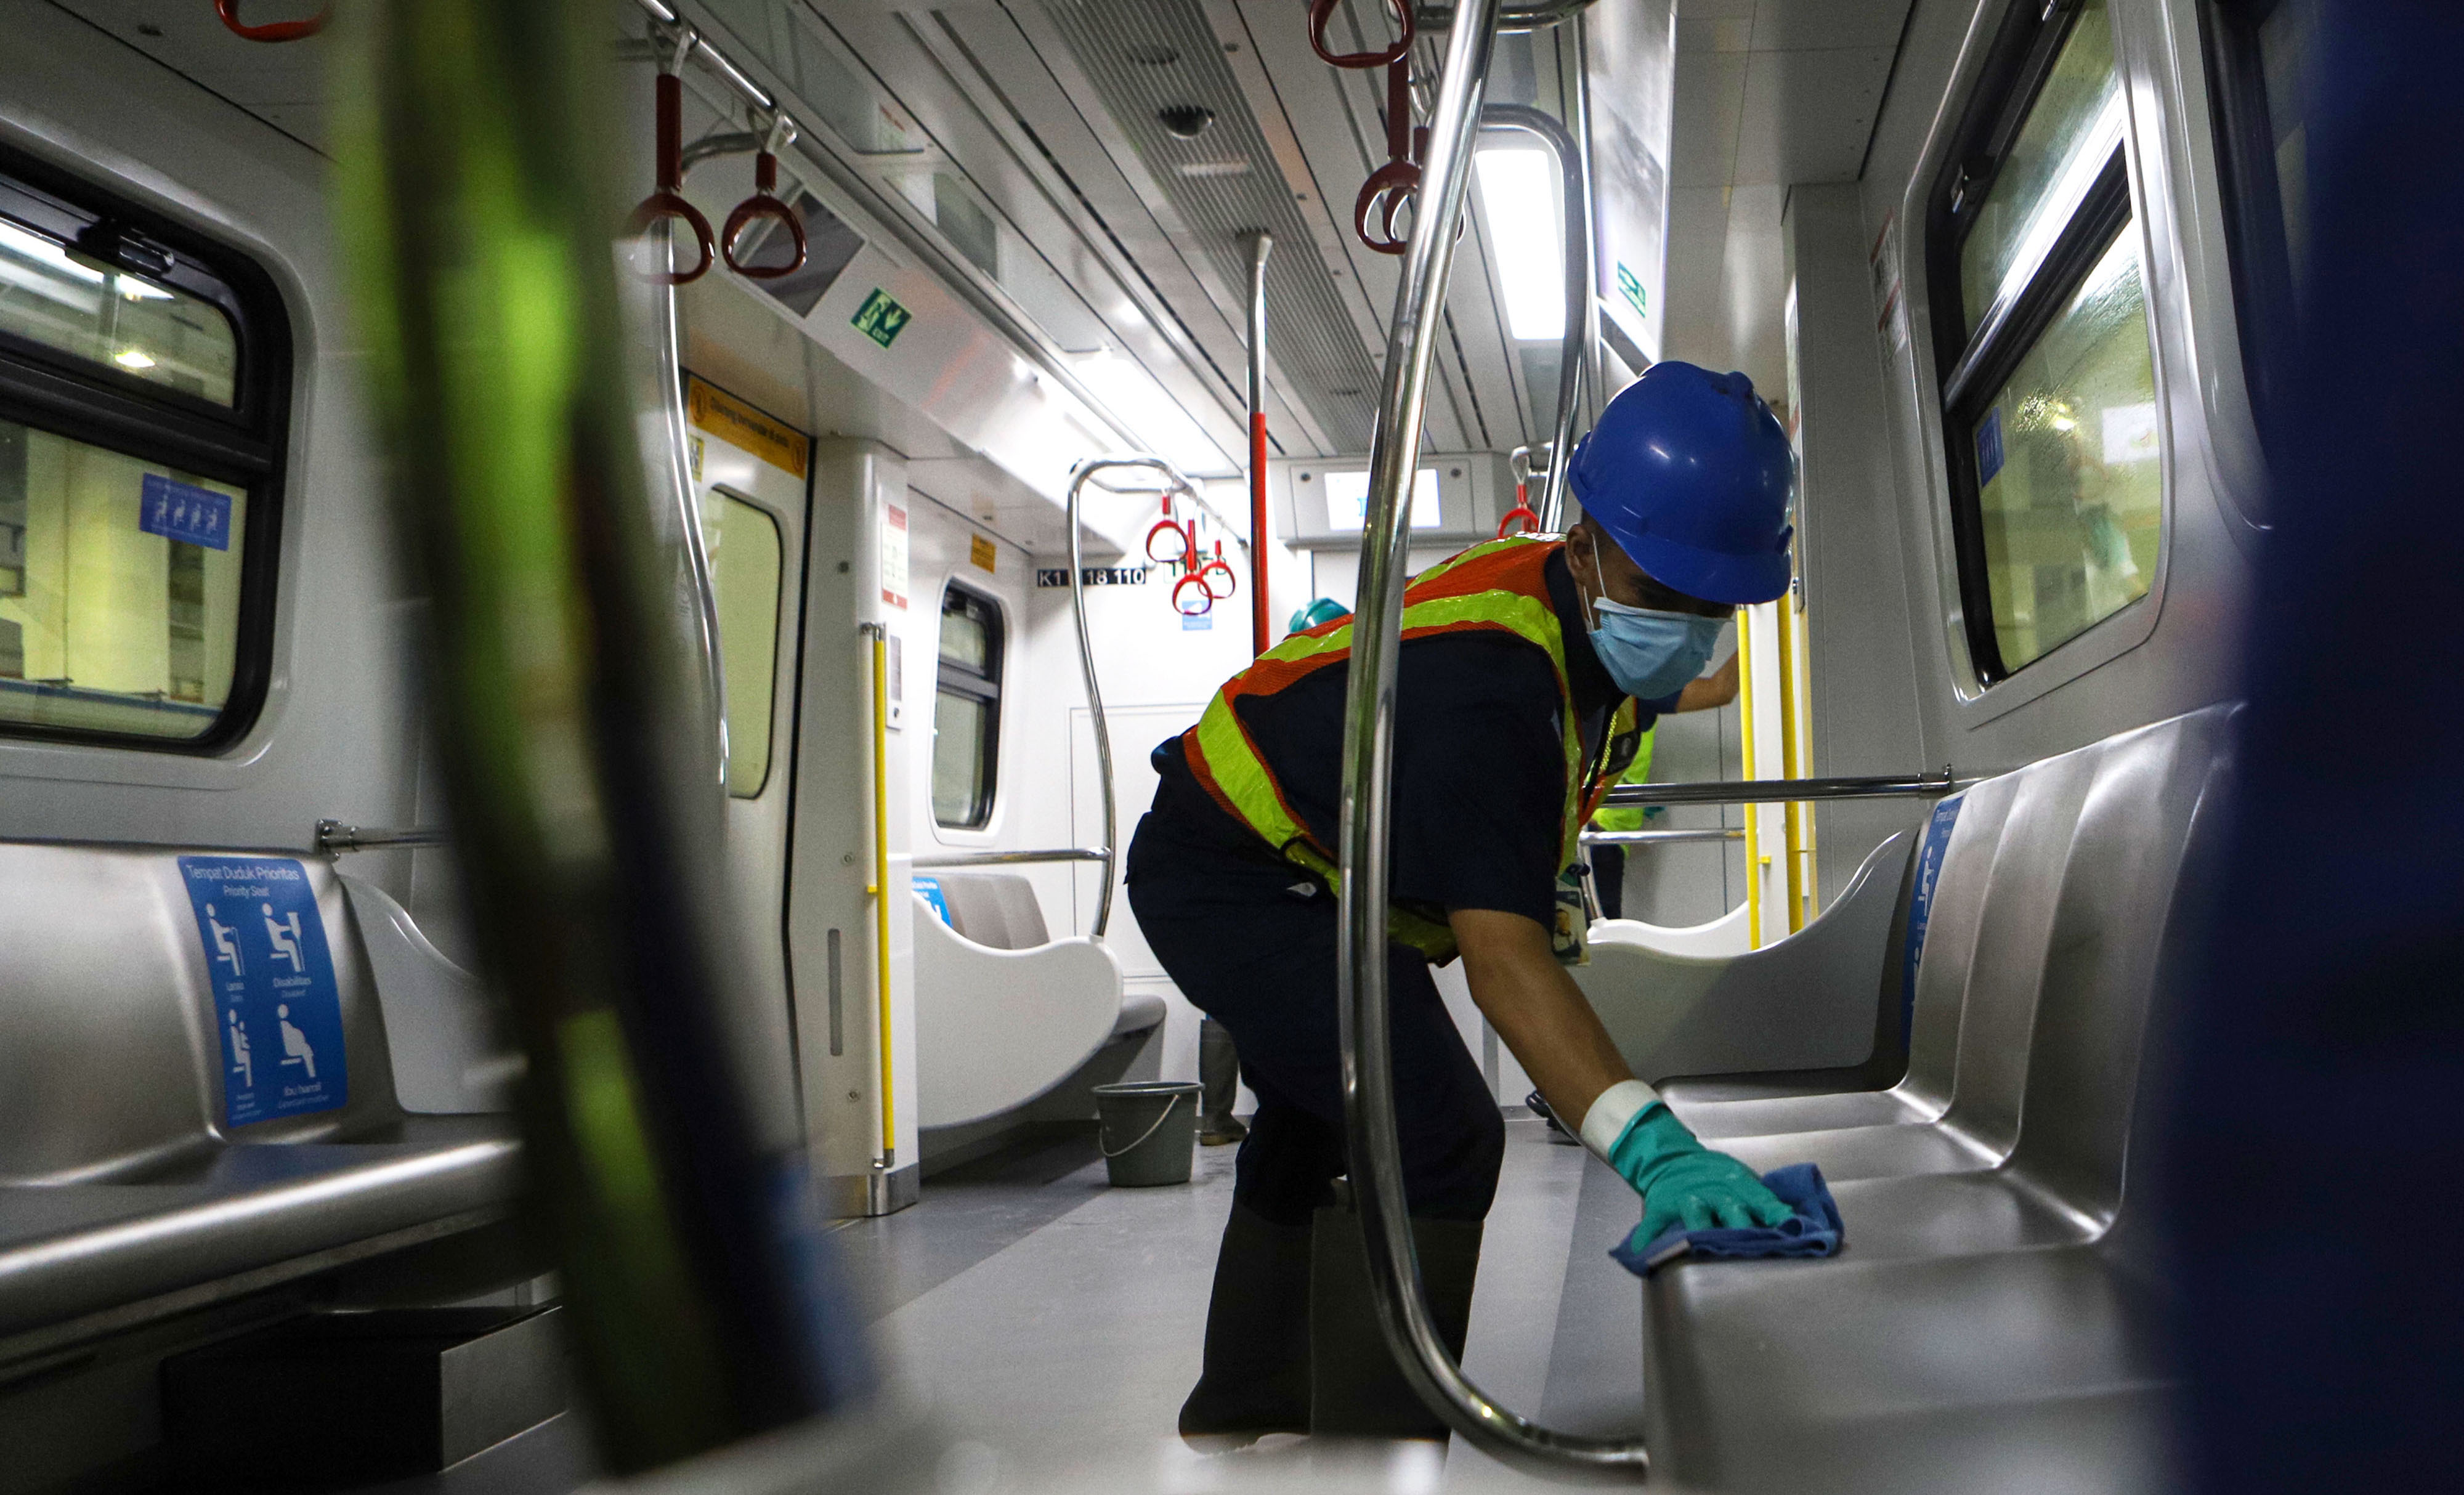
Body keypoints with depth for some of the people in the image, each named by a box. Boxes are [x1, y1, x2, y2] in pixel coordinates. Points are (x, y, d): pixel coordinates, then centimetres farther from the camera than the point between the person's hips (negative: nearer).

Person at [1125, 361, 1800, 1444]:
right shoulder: (1483, 685, -37)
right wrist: (1648, 1143, -55)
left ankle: (1248, 1408, 47)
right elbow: (1499, 954, -46)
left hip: (1301, 875, 11)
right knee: (1434, 1141, -24)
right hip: (1232, 881, -11)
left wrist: (1551, 873, -1)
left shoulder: (1580, 614, -7)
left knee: (1316, 1126, 26)